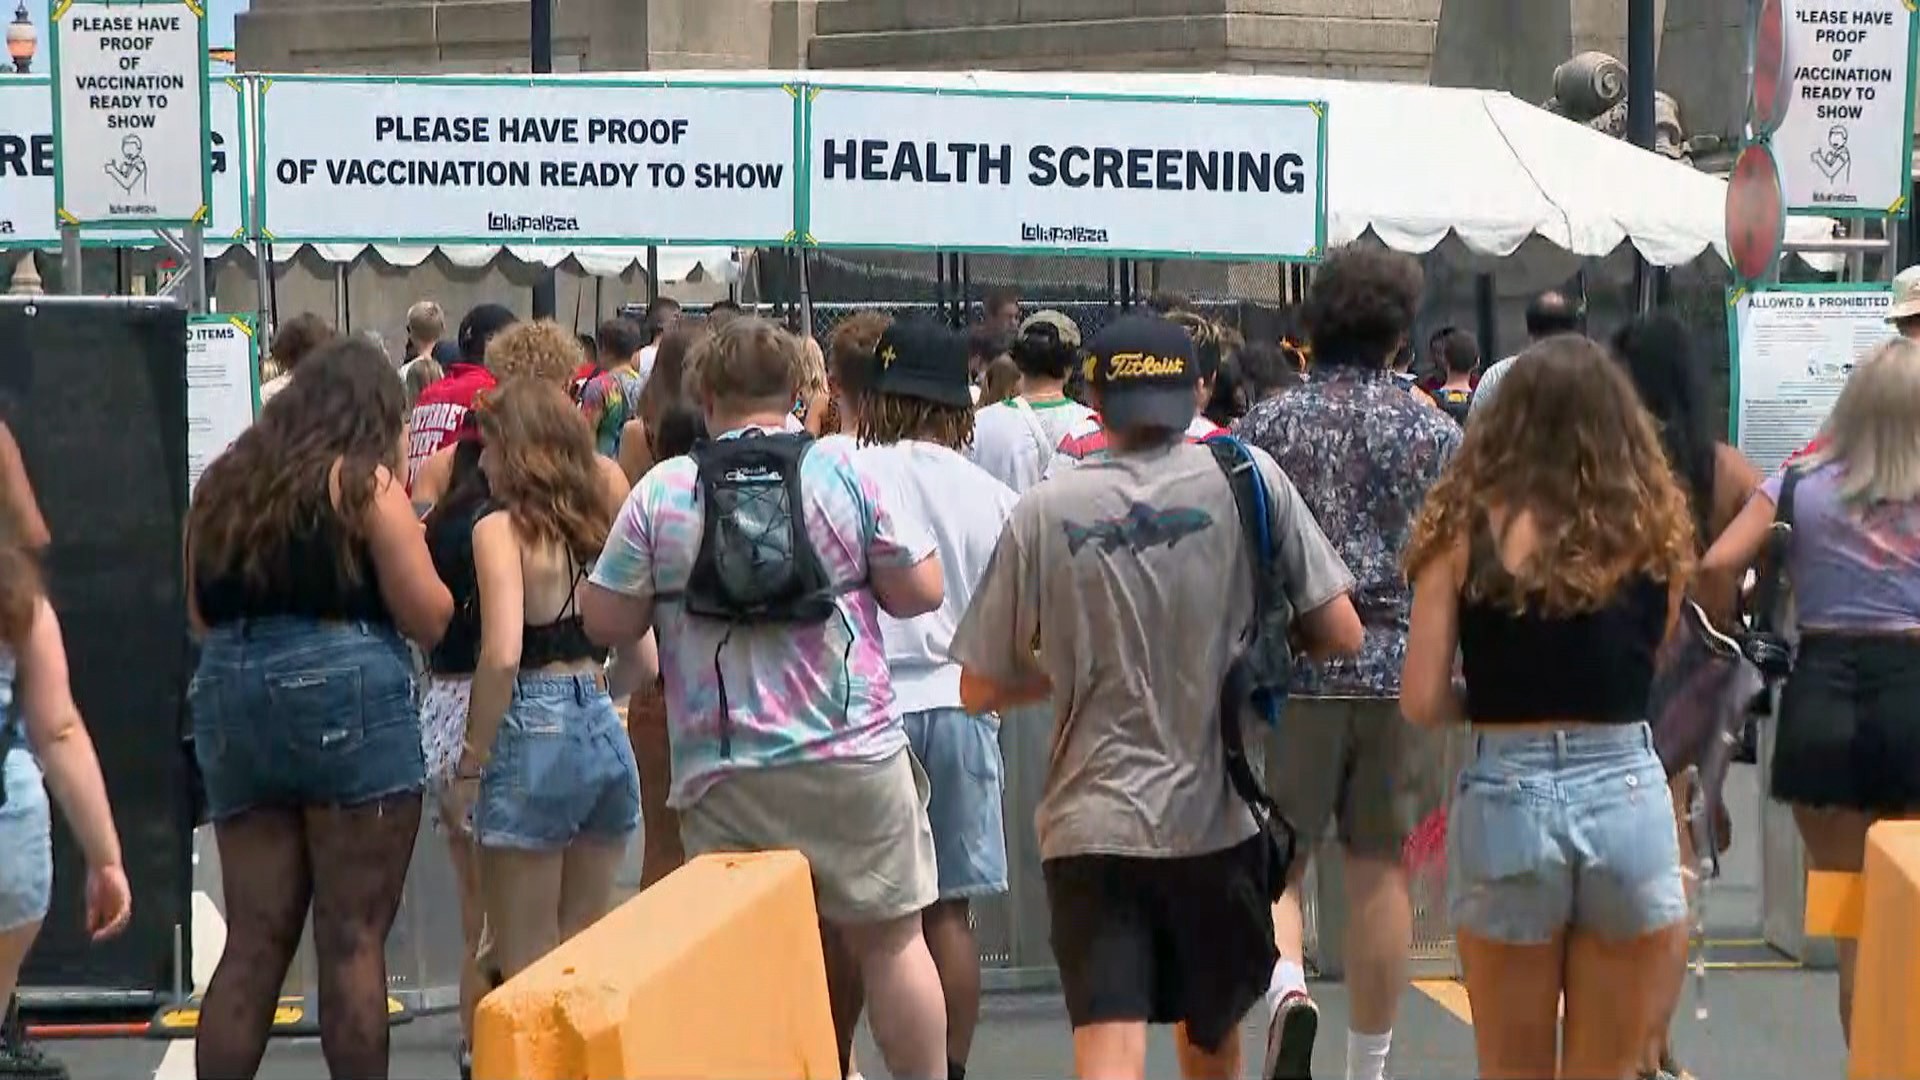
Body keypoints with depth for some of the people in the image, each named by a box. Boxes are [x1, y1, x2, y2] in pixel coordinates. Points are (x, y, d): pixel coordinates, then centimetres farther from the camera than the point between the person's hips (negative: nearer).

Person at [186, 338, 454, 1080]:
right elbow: (429, 616, -5)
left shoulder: (225, 482, 14)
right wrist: (410, 546, 12)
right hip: (347, 696, -5)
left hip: (229, 698, 5)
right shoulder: (365, 481, -2)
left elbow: (201, 615, 19)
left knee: (254, 941, 8)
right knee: (353, 940, -2)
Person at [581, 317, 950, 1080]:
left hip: (723, 773, 0)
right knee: (891, 939, 10)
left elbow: (605, 622, 0)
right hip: (852, 758, 0)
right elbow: (921, 591, -1)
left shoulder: (660, 491, -1)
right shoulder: (843, 470, -2)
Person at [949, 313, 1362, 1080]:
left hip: (1093, 823, -1)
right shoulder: (1247, 479, -3)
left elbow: (980, 690, 3)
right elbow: (1340, 635, -2)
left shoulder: (1045, 511, -3)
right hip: (1216, 814, 2)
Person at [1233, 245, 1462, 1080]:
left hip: (1289, 668, -1)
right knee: (1379, 866, 9)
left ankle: (1286, 984, -21)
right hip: (1402, 669, 1)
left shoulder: (1265, 426, -1)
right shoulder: (1436, 434, 2)